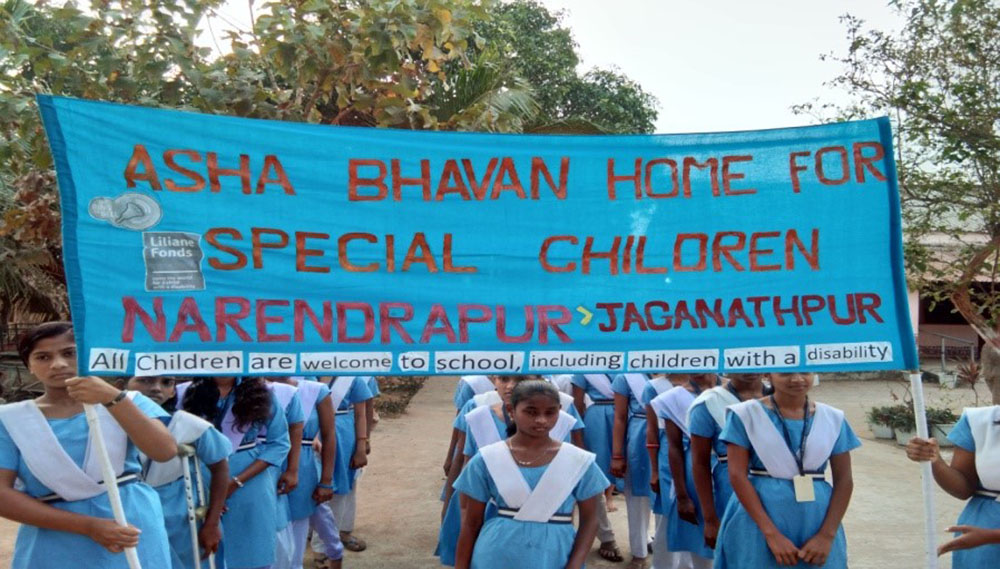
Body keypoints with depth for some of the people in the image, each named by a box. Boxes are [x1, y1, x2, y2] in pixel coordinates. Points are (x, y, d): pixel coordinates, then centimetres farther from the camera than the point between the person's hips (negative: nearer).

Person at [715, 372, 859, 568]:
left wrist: (827, 535, -7)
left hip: (816, 527, 2)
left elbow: (844, 480, 4)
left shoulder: (833, 419, 3)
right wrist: (772, 534, -15)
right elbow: (737, 475, -10)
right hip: (758, 526, -2)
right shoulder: (746, 414, -6)